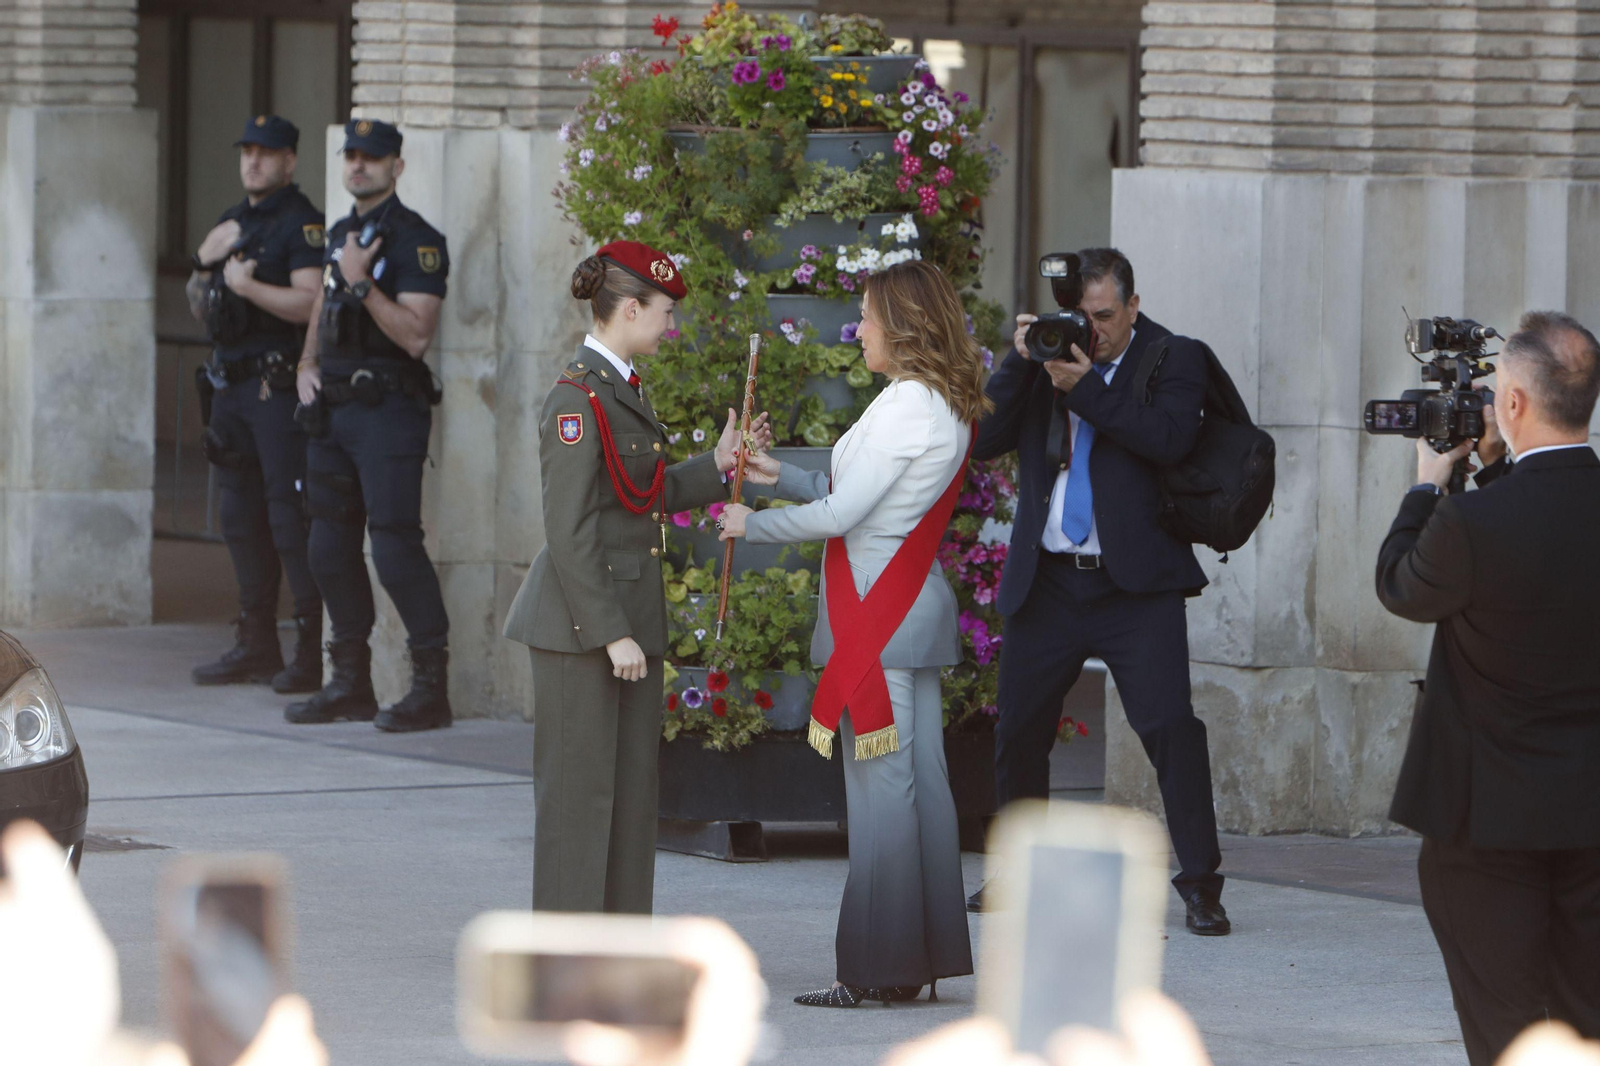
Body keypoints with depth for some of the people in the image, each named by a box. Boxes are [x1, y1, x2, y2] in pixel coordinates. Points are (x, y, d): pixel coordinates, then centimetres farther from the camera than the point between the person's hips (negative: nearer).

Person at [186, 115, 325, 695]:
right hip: (231, 384, 9)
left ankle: (314, 647, -9)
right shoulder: (231, 222, 17)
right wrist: (205, 265, 2)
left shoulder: (301, 223, -10)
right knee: (240, 516, 12)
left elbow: (309, 303, -21)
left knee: (290, 517, -11)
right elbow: (200, 304, 21)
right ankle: (256, 644, 19)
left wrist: (246, 285, -18)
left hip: (279, 384, -9)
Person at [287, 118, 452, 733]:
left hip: (389, 410, -8)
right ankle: (351, 682, 17)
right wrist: (307, 367, 14)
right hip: (334, 407, 8)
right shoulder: (339, 234, 16)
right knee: (331, 547, 9)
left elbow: (416, 334, -18)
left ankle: (432, 686, -8)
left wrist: (362, 283, -20)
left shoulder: (416, 241, -10)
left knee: (395, 544, -13)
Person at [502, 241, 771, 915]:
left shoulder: (627, 390, 13)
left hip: (632, 616, 9)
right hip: (581, 623, -9)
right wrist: (611, 634, -20)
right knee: (580, 790, -3)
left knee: (634, 786, 11)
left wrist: (717, 466, 13)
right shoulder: (577, 398, -16)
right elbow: (571, 535, -19)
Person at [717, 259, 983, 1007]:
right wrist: (784, 476, 18)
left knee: (880, 785, -7)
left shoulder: (905, 407, -16)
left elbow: (841, 515, -17)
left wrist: (752, 524, -4)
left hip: (876, 615, -10)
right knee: (920, 781, 9)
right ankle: (921, 958, 13)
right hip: (915, 604, 10)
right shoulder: (947, 408, 14)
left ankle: (877, 969, -5)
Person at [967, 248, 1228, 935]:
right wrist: (1019, 362, -11)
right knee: (1018, 730, 10)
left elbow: (1170, 438, -18)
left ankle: (1199, 884, -7)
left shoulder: (1173, 360, 0)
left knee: (1171, 724, -13)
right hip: (1046, 584, 4)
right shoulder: (1045, 353, 8)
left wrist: (1086, 387, -21)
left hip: (1135, 586, -4)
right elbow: (983, 441, 0)